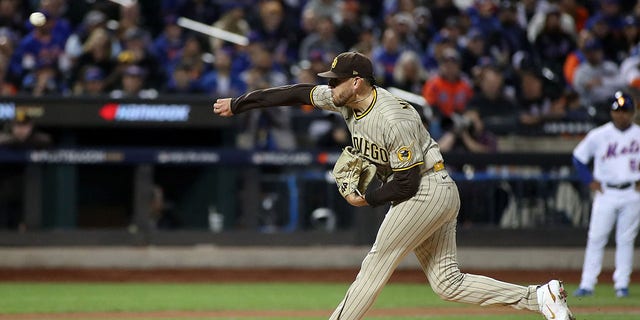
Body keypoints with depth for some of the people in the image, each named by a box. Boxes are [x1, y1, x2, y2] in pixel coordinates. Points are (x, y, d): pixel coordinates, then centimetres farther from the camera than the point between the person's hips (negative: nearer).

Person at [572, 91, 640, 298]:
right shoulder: (598, 135, 0)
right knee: (596, 238, -4)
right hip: (606, 193, 0)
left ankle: (622, 284, 9)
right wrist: (590, 181, 0)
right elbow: (579, 157, 8)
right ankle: (587, 284, -2)